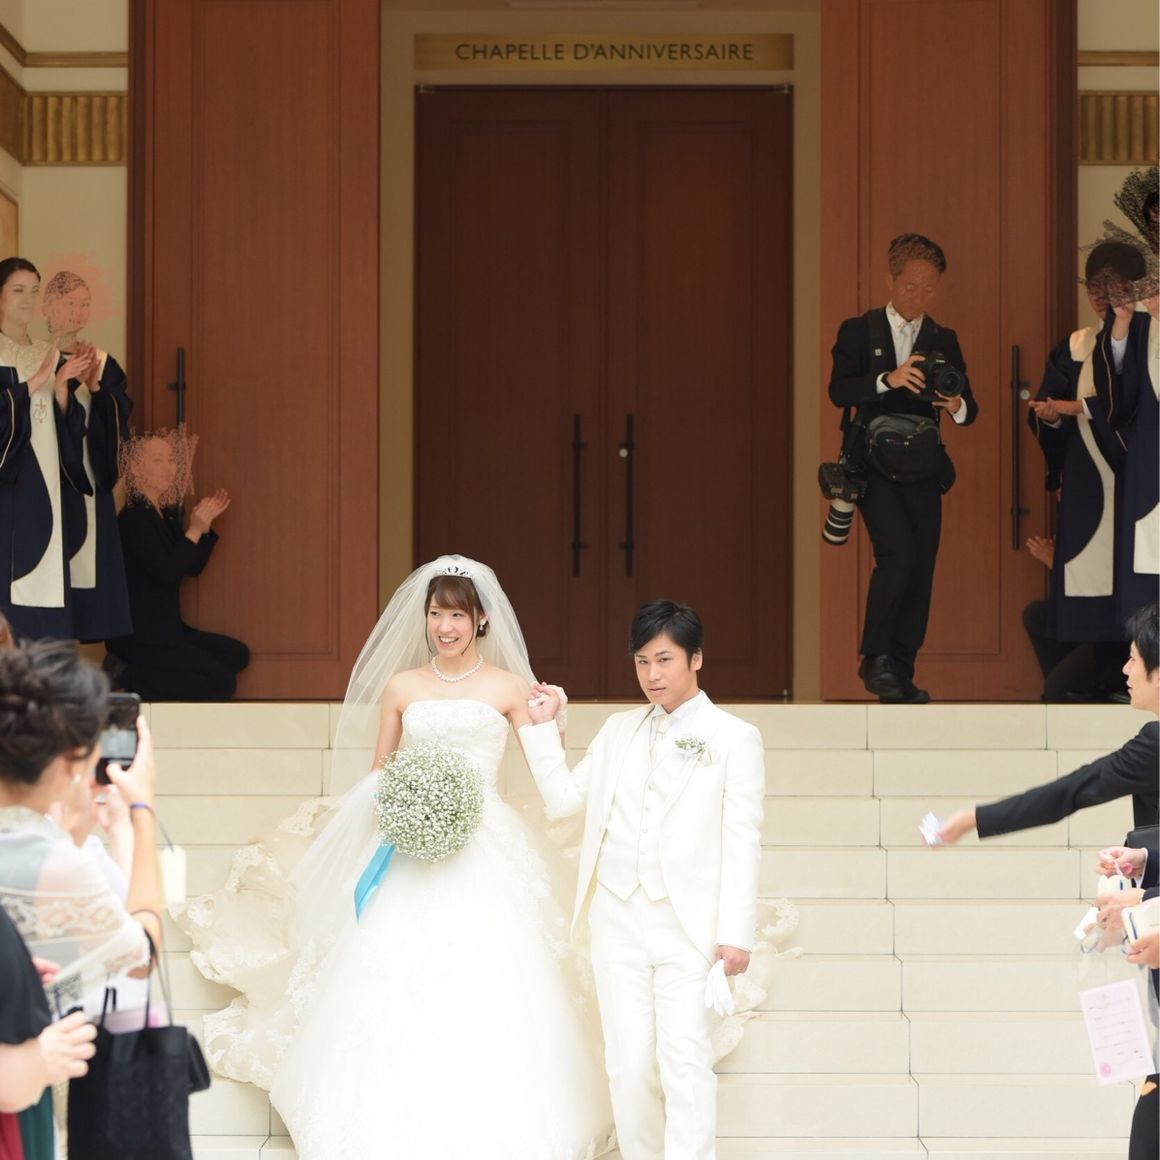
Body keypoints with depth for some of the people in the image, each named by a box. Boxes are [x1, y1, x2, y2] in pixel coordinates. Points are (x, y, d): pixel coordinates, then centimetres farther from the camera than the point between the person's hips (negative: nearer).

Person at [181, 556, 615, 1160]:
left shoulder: (507, 687, 5)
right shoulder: (400, 686, 10)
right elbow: (375, 774, 14)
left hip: (485, 856, -2)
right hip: (410, 856, 2)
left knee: (484, 995, -8)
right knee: (399, 993, -4)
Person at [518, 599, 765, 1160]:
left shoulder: (734, 738, 0)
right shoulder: (618, 729, 14)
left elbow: (742, 842, -4)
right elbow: (563, 798, 16)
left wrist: (736, 933, -11)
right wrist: (543, 728, 10)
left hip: (688, 927, -4)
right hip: (618, 921, 4)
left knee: (685, 1062, -9)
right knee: (628, 1065, 6)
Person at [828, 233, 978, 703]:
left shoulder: (943, 340, 12)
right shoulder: (858, 331, 3)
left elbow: (969, 408, 7)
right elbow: (838, 390, -11)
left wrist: (958, 406, -18)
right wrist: (887, 380, -28)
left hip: (923, 468, 4)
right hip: (873, 464, -4)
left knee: (921, 569, 0)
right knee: (898, 552, -21)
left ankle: (901, 673, 8)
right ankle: (875, 659, -8)